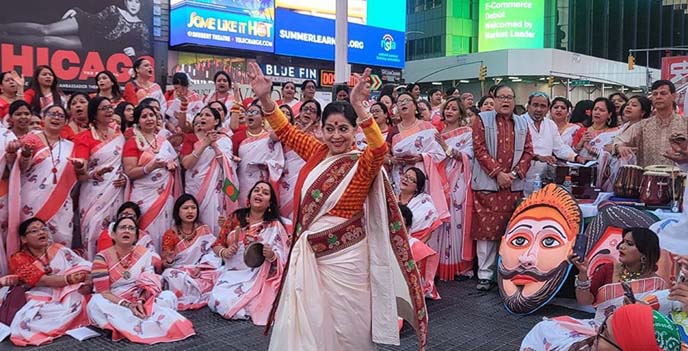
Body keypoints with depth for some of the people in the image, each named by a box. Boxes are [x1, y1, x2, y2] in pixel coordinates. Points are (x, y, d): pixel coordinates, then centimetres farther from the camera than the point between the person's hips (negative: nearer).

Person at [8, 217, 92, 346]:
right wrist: (69, 279, -25)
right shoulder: (19, 259, 7)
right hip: (42, 301, -1)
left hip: (70, 296, 2)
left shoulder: (59, 250, 15)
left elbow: (86, 267, 4)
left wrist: (88, 283, -20)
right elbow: (42, 280, -10)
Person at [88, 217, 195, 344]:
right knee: (96, 303, -35)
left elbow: (150, 283, 0)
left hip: (140, 302, 2)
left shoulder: (144, 253, 1)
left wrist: (140, 302, -20)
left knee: (169, 296, -18)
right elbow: (104, 292, -11)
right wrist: (128, 306, -24)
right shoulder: (102, 258, -8)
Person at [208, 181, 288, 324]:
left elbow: (282, 259, -3)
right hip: (232, 274, 3)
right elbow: (217, 244, 11)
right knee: (217, 300, -22)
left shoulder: (274, 226, -2)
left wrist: (271, 255, -24)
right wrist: (224, 252, -11)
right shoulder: (235, 218, 5)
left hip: (258, 279, -3)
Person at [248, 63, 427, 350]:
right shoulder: (318, 153, 4)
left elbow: (379, 149, -32)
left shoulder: (362, 164, -11)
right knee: (303, 325, 14)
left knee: (343, 328, 10)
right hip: (308, 253, 5)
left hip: (343, 256, -5)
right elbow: (285, 130, 10)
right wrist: (265, 97, -4)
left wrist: (359, 108, -45)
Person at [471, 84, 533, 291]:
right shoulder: (482, 120, 4)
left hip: (514, 186, 3)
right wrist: (498, 173, -12)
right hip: (488, 184, -3)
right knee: (487, 229, -3)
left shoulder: (522, 123, 15)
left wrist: (516, 173, -5)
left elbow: (528, 151, 11)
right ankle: (485, 274, 3)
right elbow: (479, 149, -5)